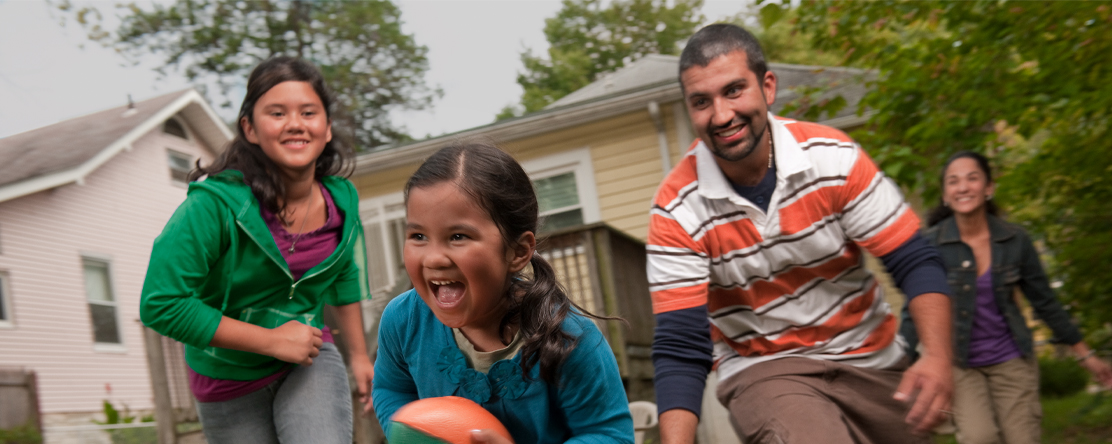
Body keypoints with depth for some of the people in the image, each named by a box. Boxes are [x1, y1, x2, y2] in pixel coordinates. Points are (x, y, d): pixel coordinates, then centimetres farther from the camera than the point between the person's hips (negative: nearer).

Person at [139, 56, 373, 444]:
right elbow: (161, 304, -28)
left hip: (310, 361, 2)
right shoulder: (216, 204, -26)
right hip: (231, 381, -2)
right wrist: (273, 340, -24)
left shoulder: (341, 199, -8)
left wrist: (358, 355, 19)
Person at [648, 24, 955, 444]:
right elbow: (680, 348, -17)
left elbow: (914, 262, -10)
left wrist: (937, 358, -27)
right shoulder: (677, 209, -16)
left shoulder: (833, 156, -12)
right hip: (762, 370, -4)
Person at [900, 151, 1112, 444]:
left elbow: (1045, 302, 6)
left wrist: (1085, 355, 11)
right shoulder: (930, 245, -12)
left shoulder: (1015, 240, -5)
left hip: (1011, 359, 2)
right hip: (957, 362, -2)